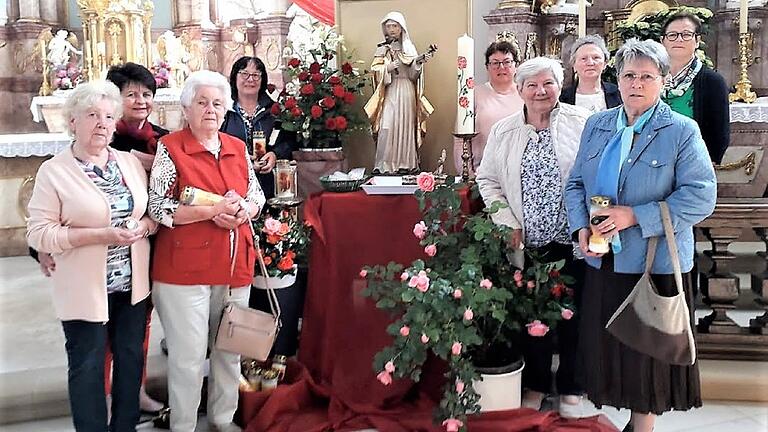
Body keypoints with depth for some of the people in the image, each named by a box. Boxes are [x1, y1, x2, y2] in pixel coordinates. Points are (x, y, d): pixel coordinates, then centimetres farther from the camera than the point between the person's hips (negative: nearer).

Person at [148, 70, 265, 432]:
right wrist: (214, 211, -19)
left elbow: (257, 195, 16)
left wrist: (243, 211, -7)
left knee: (230, 348, 15)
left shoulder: (238, 148, 10)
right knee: (188, 355, 0)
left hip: (235, 266, 5)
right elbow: (158, 208, -12)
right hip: (185, 269, -5)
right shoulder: (170, 148, -6)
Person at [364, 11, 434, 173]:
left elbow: (413, 75, 5)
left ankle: (406, 164, 6)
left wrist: (419, 62, -12)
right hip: (390, 93, -2)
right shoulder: (382, 50, 8)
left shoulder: (409, 48, 12)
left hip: (407, 93, 2)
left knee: (407, 127, 0)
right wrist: (388, 68, -17)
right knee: (388, 128, -12)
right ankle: (386, 165, -10)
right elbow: (376, 73, -1)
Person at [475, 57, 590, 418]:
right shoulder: (504, 131, 4)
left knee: (573, 314, 10)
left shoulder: (581, 123, -5)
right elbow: (487, 179, 10)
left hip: (574, 239, -2)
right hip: (529, 241, 2)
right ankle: (536, 384, 30)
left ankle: (570, 388, 29)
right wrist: (508, 223, 0)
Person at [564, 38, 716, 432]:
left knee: (646, 351, 7)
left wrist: (635, 217, -20)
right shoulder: (596, 126, 9)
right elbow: (575, 184, 12)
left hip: (655, 263, -4)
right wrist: (582, 228, -6)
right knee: (606, 345, 12)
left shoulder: (682, 131, -6)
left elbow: (701, 196, -14)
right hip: (604, 261, 5)